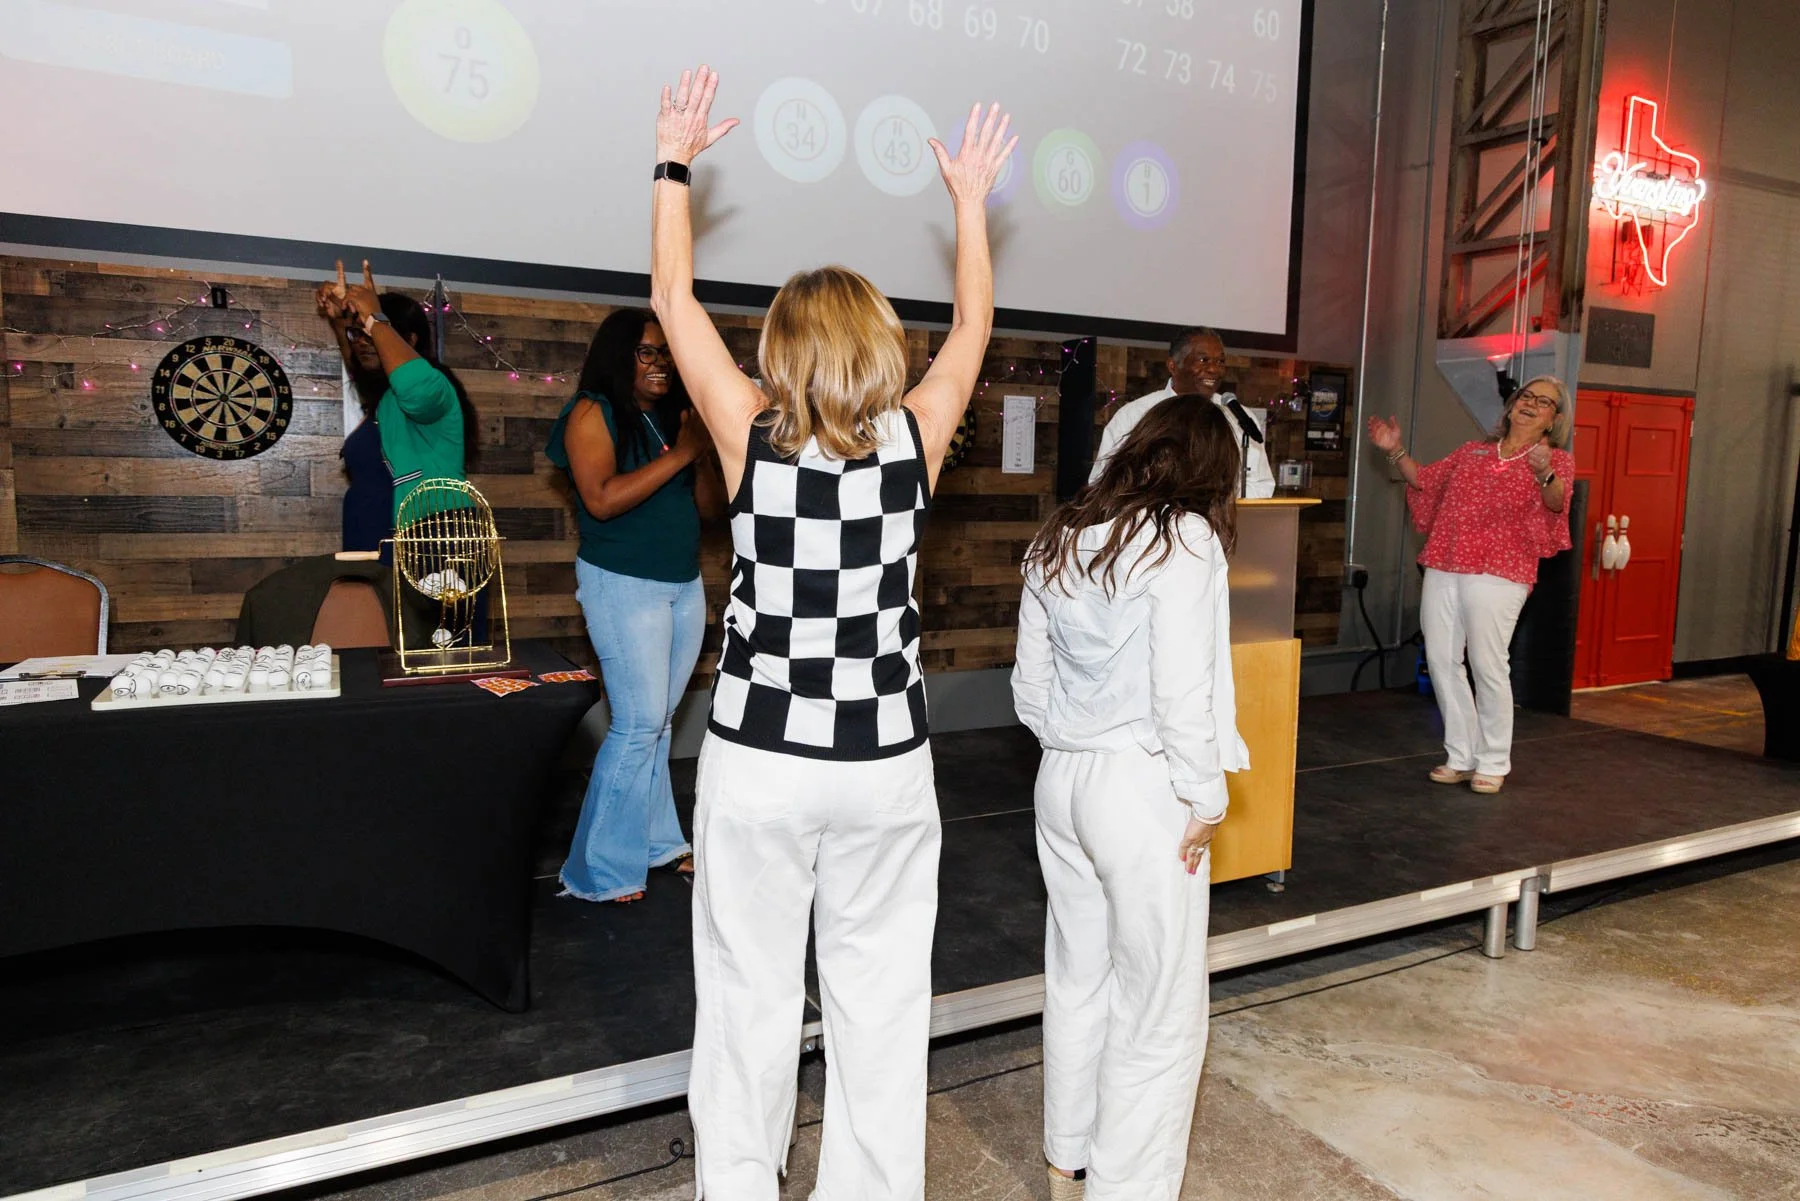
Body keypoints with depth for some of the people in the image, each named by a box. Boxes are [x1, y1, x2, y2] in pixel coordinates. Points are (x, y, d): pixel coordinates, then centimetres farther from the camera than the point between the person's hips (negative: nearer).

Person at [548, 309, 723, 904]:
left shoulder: (674, 416, 10)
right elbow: (602, 499, -21)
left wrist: (703, 452, -10)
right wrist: (678, 455, -19)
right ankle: (600, 870, 4)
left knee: (658, 722, 12)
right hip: (624, 586, -6)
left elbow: (711, 507, 8)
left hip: (685, 586, 6)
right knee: (638, 725, -7)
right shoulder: (593, 412, -7)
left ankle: (655, 838, 25)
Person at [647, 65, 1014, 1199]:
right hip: (887, 762, 2)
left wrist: (676, 161, 12)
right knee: (882, 996, 15)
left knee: (752, 992, 14)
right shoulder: (915, 444, -6)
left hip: (761, 762, -1)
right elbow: (973, 324, 11)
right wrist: (972, 198, 21)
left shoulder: (754, 441, -9)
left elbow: (675, 300, 3)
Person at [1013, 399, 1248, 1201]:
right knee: (1160, 1010, 8)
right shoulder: (1183, 539, -12)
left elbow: (1029, 686, 10)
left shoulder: (1057, 540, 8)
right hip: (1142, 788, -7)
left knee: (1077, 978, 20)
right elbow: (1181, 691, -18)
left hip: (1062, 778, 8)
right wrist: (1206, 798, -8)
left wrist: (1070, 745, 17)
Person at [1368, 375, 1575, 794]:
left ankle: (1493, 764, 9)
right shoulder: (1472, 451, 19)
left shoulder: (1557, 460, 6)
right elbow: (1425, 479, 22)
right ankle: (1461, 756, 17)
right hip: (1443, 570, 5)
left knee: (1488, 665, -7)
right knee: (1441, 660, 4)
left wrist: (1544, 474, -34)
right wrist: (1396, 452, 8)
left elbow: (1557, 503, -13)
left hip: (1497, 575, -5)